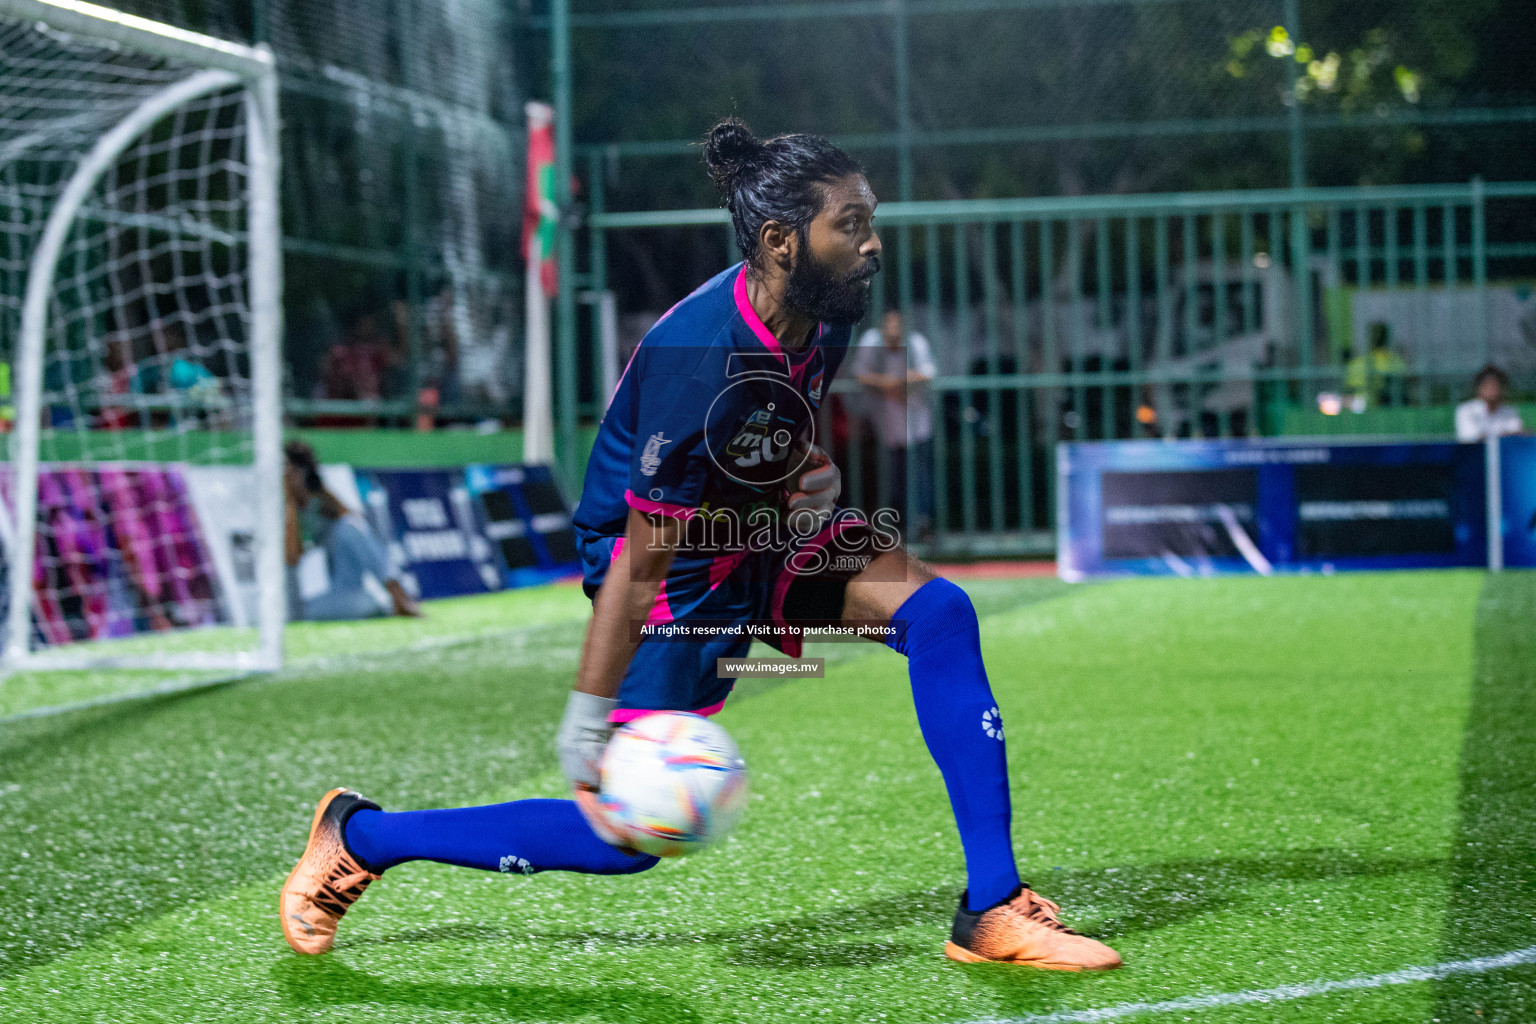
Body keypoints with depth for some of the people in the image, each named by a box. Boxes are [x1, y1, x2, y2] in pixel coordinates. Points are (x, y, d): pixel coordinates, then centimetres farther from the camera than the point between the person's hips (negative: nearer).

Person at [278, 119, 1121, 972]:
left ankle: (993, 911, -7)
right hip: (678, 562, -8)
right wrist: (589, 717, -24)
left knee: (940, 612, -12)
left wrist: (812, 474, -4)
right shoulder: (702, 366, -33)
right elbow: (642, 558, -28)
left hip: (761, 529, 8)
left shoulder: (824, 313, -7)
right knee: (626, 834, -7)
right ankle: (357, 836, 12)